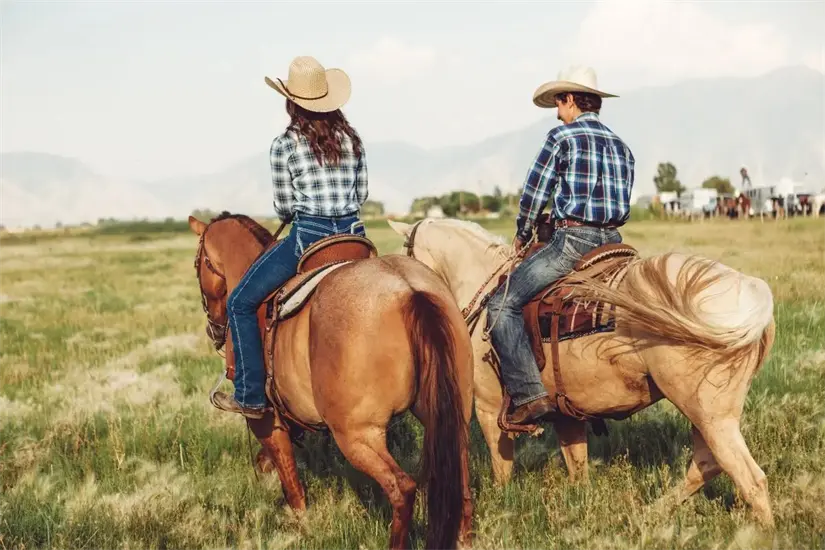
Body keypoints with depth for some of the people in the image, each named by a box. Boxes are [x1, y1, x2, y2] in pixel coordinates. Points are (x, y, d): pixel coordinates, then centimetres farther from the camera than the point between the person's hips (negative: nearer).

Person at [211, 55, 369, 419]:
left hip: (308, 236, -5)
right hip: (354, 234, 5)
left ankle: (251, 397, 5)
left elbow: (283, 207, -1)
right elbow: (362, 194, 12)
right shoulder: (351, 138, 8)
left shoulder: (284, 145, -5)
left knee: (241, 303, 8)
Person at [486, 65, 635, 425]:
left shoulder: (562, 137, -3)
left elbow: (534, 194, -3)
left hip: (572, 241, -8)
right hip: (613, 243, 8)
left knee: (502, 305, -6)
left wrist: (522, 236, 13)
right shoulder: (622, 146, 18)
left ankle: (530, 395, -17)